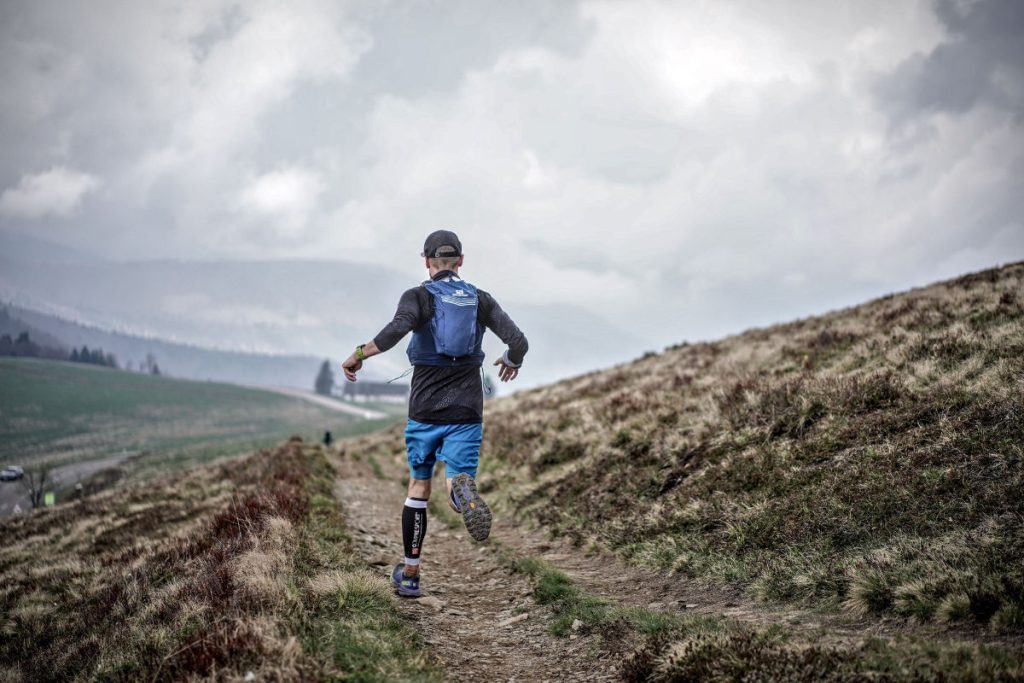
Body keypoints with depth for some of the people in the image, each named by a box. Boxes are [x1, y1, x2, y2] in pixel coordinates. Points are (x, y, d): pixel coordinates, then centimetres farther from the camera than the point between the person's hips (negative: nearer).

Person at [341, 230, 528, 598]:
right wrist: (511, 361, 20)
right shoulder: (481, 300, 6)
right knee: (457, 496, 0)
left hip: (426, 411, -1)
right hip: (466, 413, 1)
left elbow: (397, 329, -24)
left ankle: (409, 574, 21)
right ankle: (464, 488, -41)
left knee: (418, 488, 17)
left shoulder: (418, 297, -3)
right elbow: (519, 342, -2)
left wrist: (359, 355, -13)